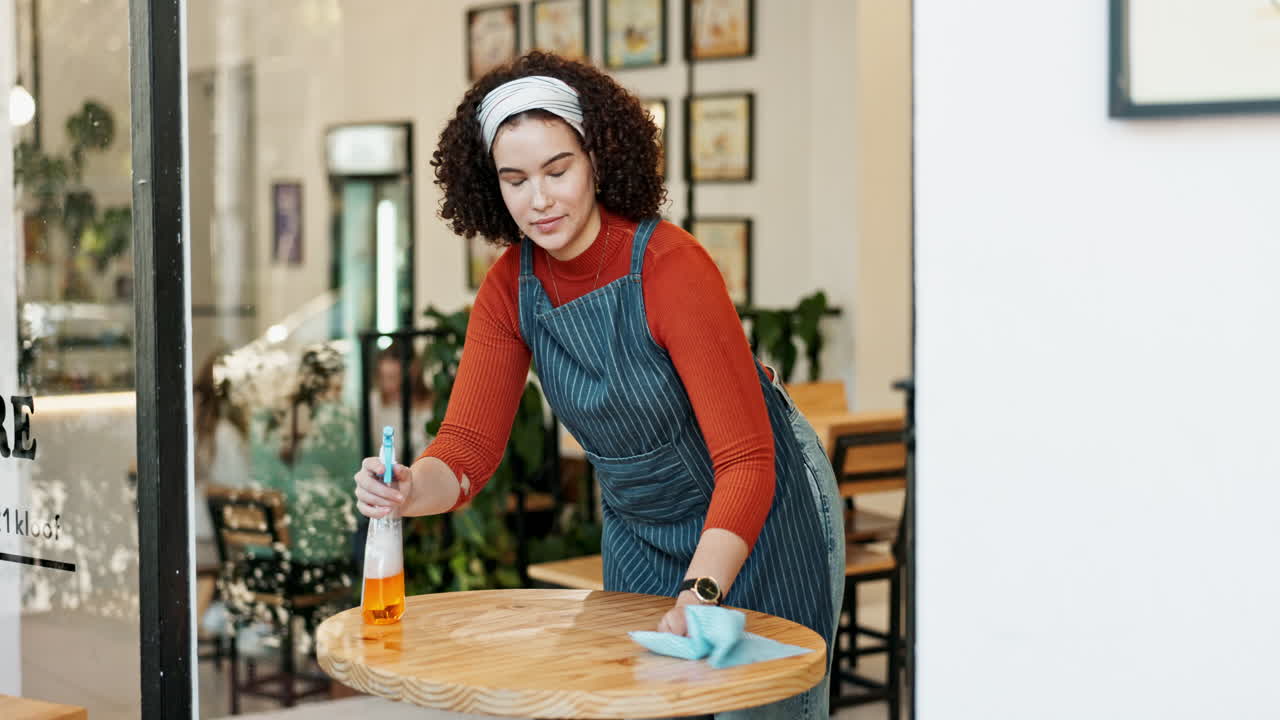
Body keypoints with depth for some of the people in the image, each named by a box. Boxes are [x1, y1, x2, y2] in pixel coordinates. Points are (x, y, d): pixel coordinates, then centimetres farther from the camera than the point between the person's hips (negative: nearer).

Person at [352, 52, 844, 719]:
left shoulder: (669, 265, -29)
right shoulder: (509, 288, -11)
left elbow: (747, 460, -32)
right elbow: (468, 447, -15)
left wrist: (701, 590, -46)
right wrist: (408, 490, -37)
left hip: (760, 514, -5)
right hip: (638, 531, 5)